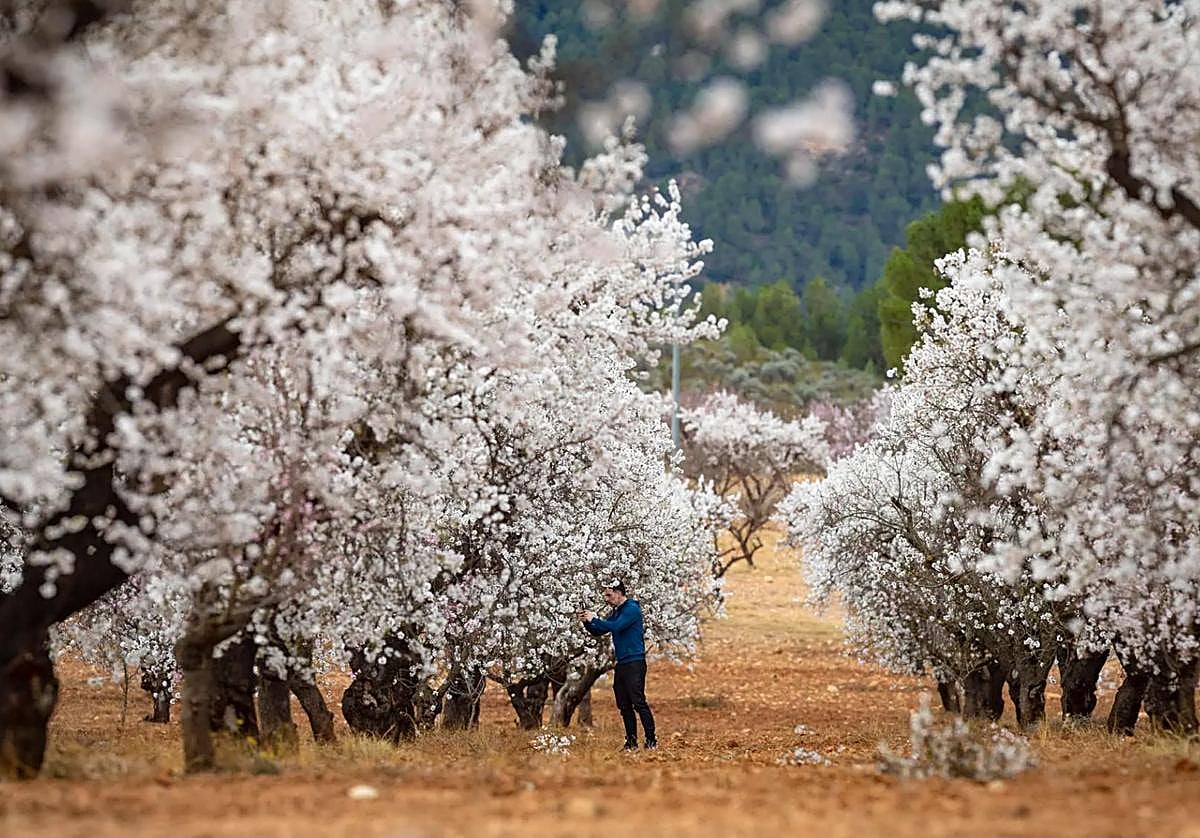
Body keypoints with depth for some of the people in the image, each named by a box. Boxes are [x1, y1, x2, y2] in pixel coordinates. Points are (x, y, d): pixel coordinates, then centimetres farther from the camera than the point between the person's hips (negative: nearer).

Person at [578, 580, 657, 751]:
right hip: (621, 664, 9)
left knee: (638, 702, -13)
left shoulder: (632, 609, -9)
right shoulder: (615, 613, 17)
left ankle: (651, 741, -12)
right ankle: (631, 742, 12)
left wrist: (594, 619, -15)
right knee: (624, 705, 8)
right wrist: (587, 622, 1)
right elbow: (598, 632, 19)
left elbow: (616, 626, -22)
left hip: (634, 663, -9)